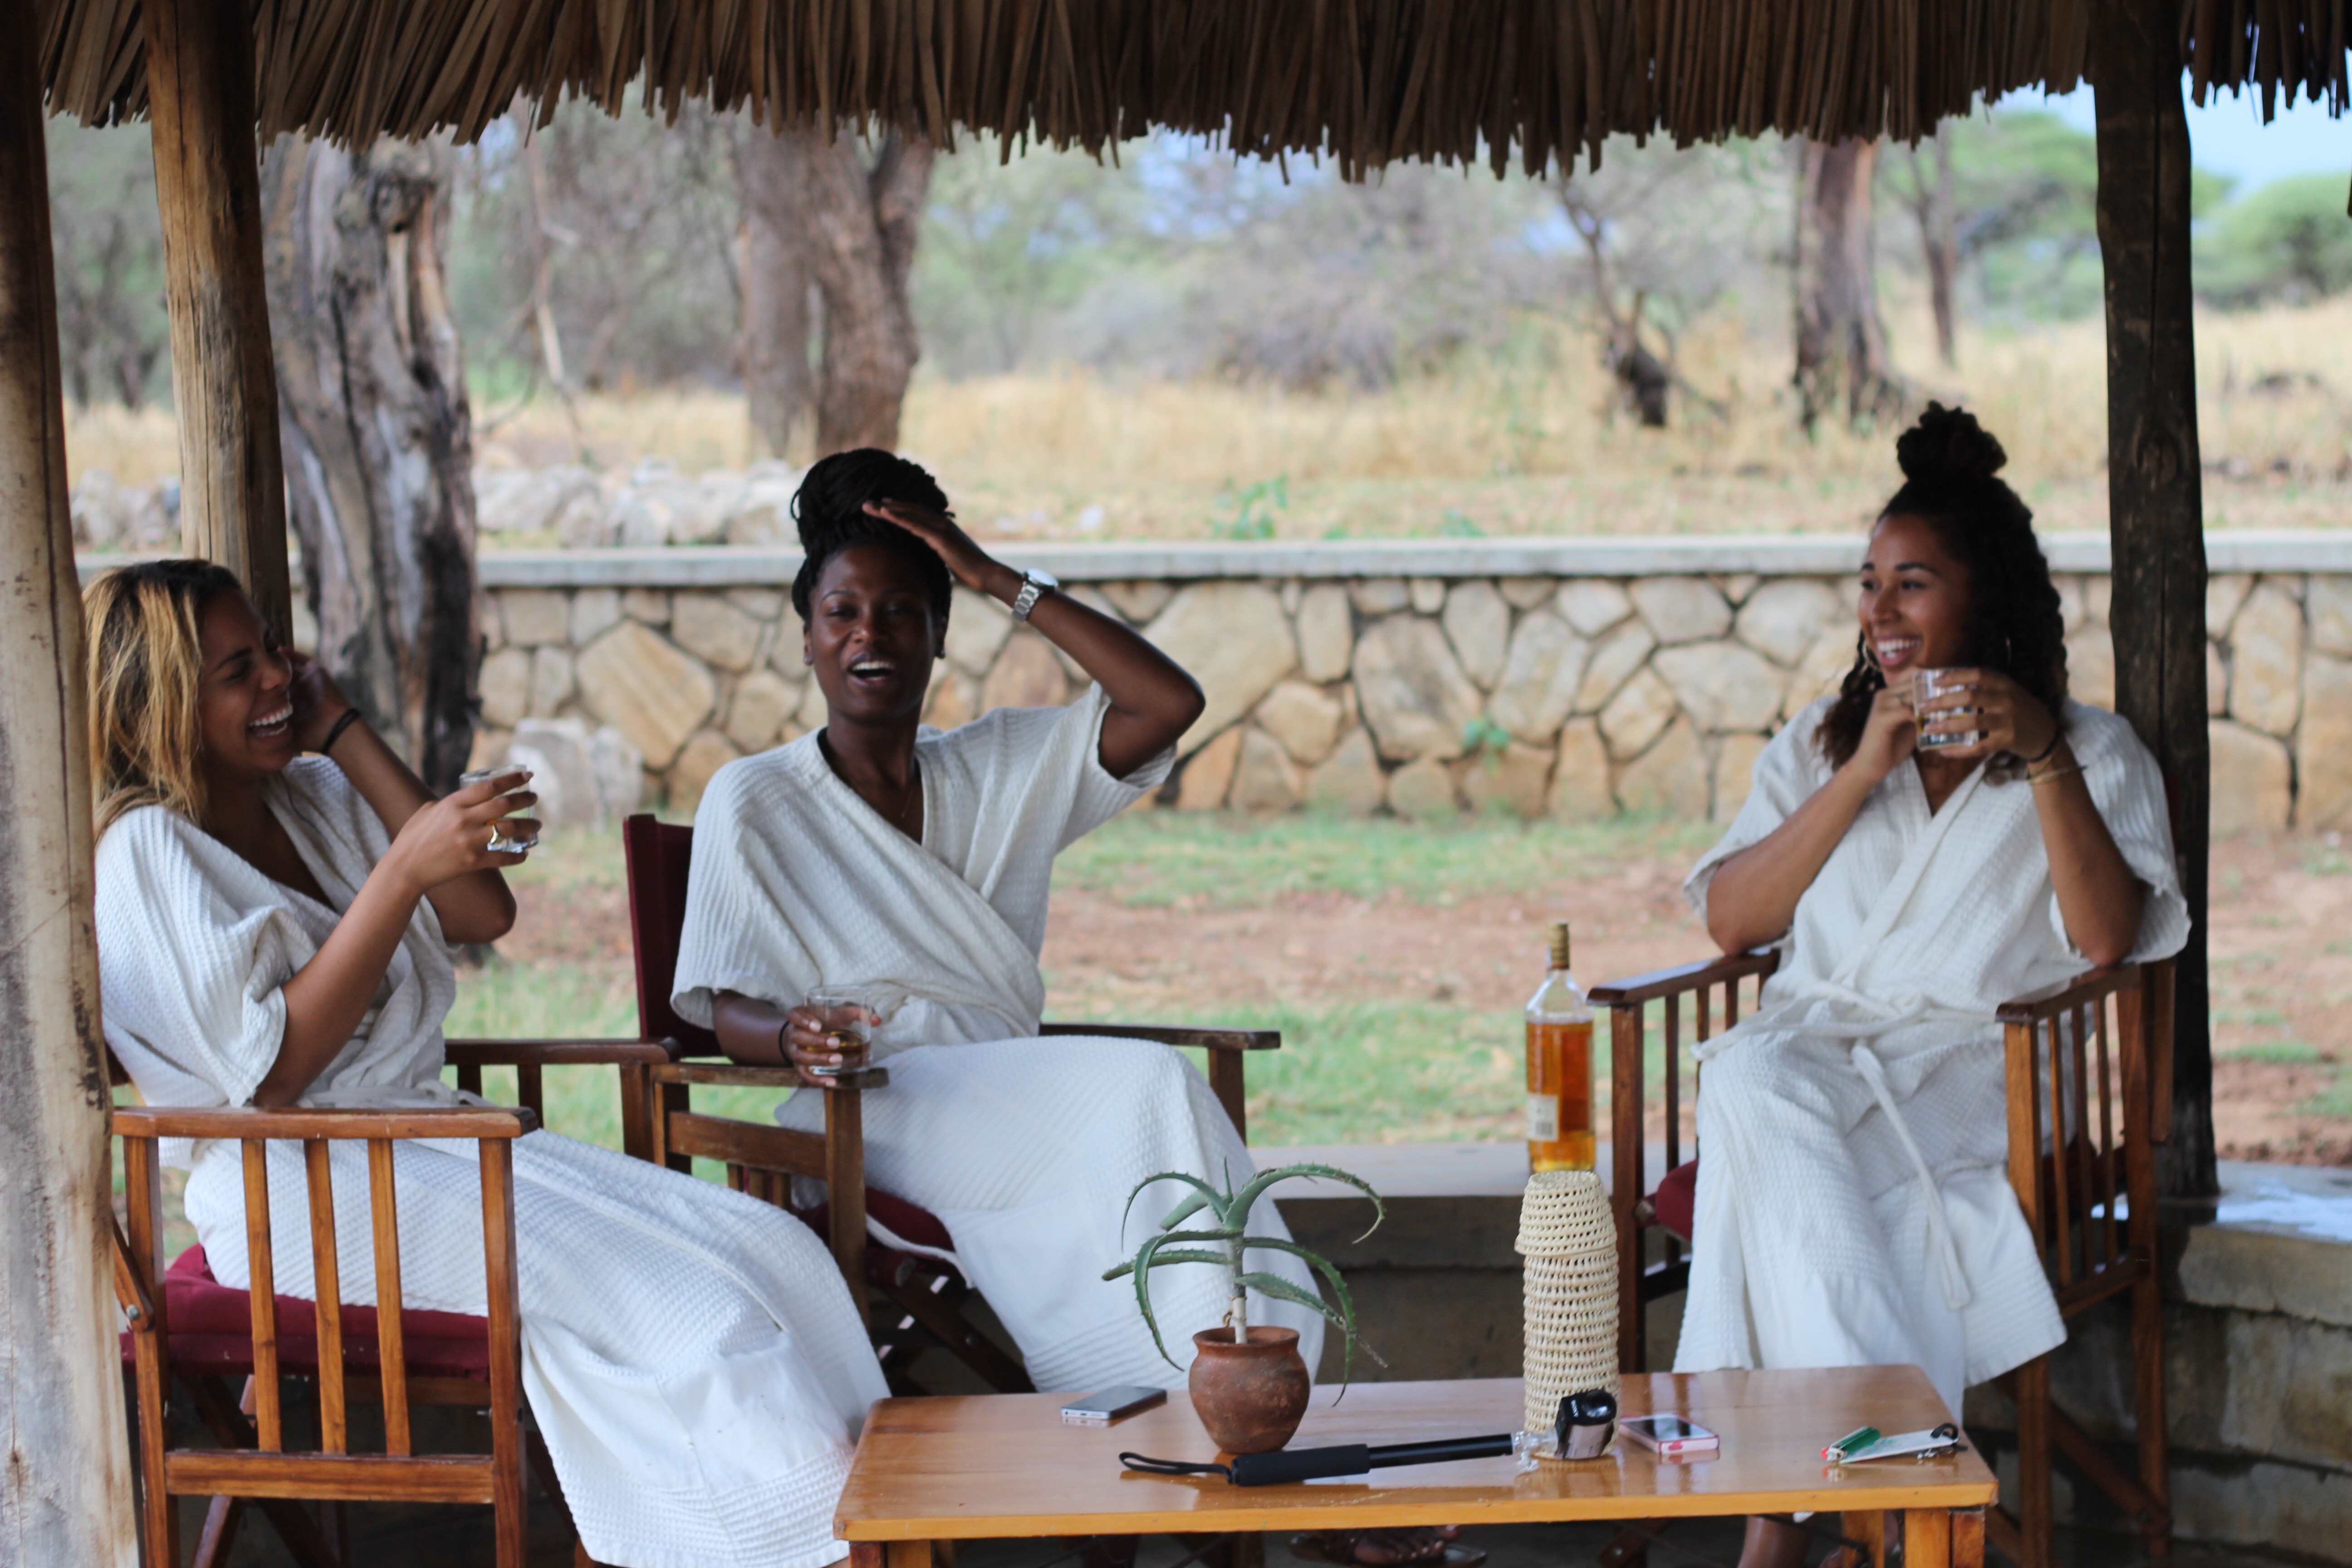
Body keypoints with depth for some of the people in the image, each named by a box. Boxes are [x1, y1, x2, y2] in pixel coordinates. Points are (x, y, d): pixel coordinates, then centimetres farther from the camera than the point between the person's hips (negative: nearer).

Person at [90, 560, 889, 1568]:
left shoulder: (311, 794, 14)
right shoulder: (147, 851, -9)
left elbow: (485, 914, 5)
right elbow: (271, 1070, -18)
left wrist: (345, 734, 2)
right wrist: (405, 869, -23)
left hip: (425, 1136, 8)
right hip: (303, 1193, -8)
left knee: (770, 1255, -12)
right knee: (686, 1299, -24)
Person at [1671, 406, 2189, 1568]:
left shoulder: (2095, 753, 13)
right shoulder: (1819, 741, 23)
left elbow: (2107, 939, -6)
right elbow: (1730, 921, 8)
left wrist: (2044, 759, -14)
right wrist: (1861, 776, 0)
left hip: (1977, 1069, -3)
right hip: (1809, 1043, 3)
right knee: (1752, 1075, -36)